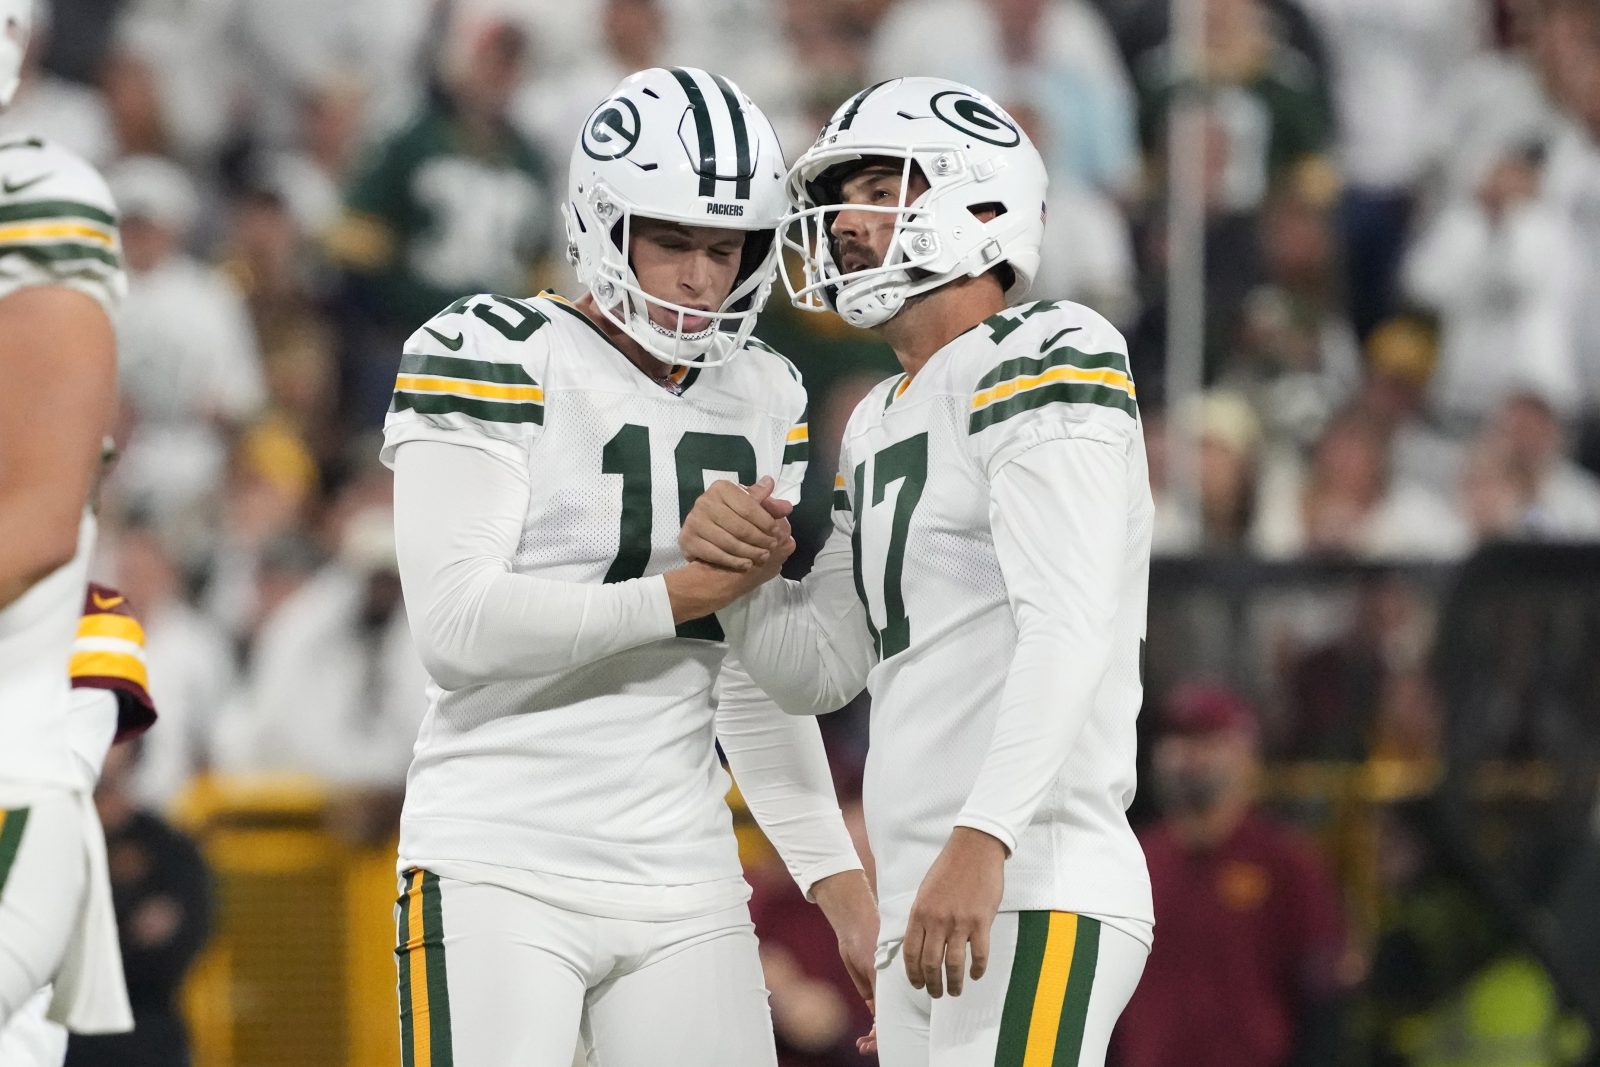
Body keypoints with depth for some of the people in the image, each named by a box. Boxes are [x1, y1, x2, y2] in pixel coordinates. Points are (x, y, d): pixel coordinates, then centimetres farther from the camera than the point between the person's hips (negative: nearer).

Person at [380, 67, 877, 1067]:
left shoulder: (762, 401, 14)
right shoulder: (496, 360, -6)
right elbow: (459, 628, -17)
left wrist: (840, 882, 16)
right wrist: (681, 594, -14)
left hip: (684, 887, 6)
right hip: (502, 871, -6)